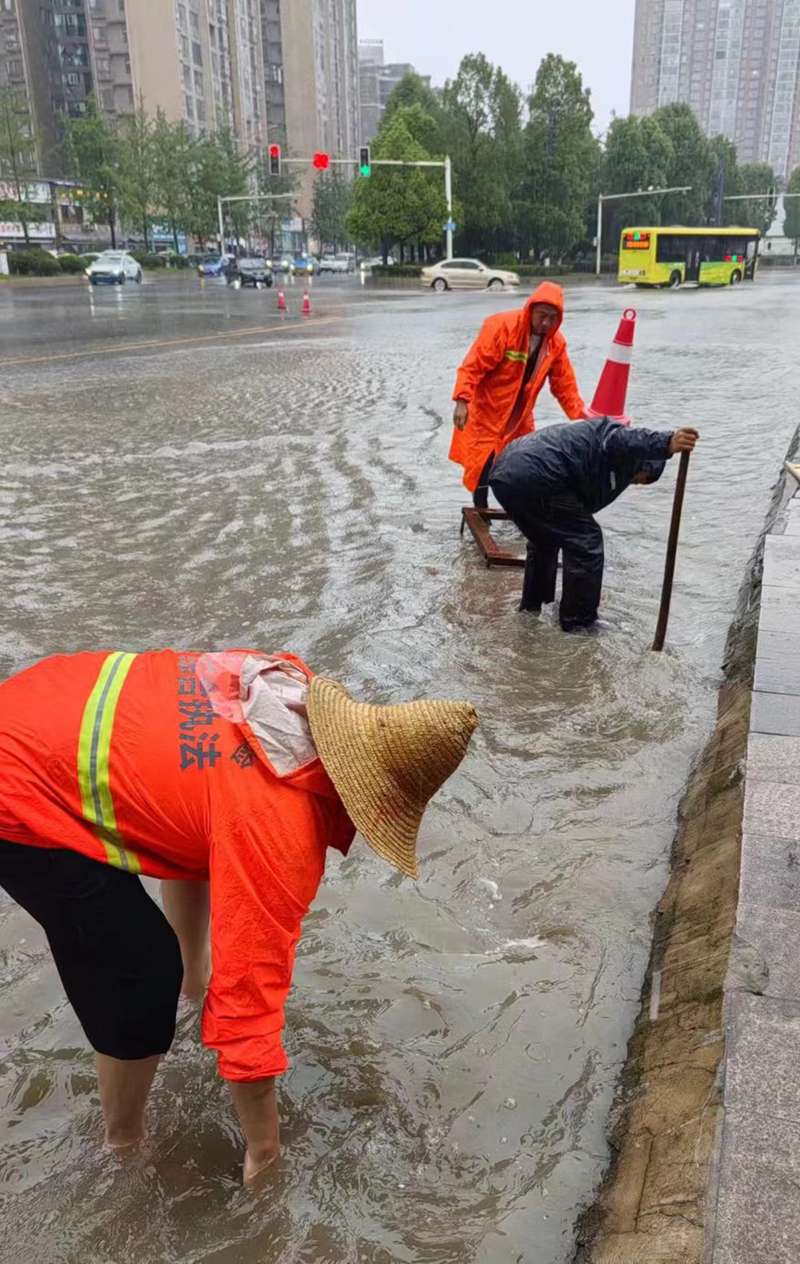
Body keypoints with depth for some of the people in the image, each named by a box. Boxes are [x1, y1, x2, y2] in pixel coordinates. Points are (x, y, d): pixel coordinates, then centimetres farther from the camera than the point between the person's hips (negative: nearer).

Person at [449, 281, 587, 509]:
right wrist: (462, 401, -33)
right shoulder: (501, 326, -21)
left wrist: (581, 414, -9)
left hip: (520, 417, 5)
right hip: (486, 412, -5)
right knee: (482, 465, -2)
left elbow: (564, 384, 1)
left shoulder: (556, 342, -4)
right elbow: (473, 366, -24)